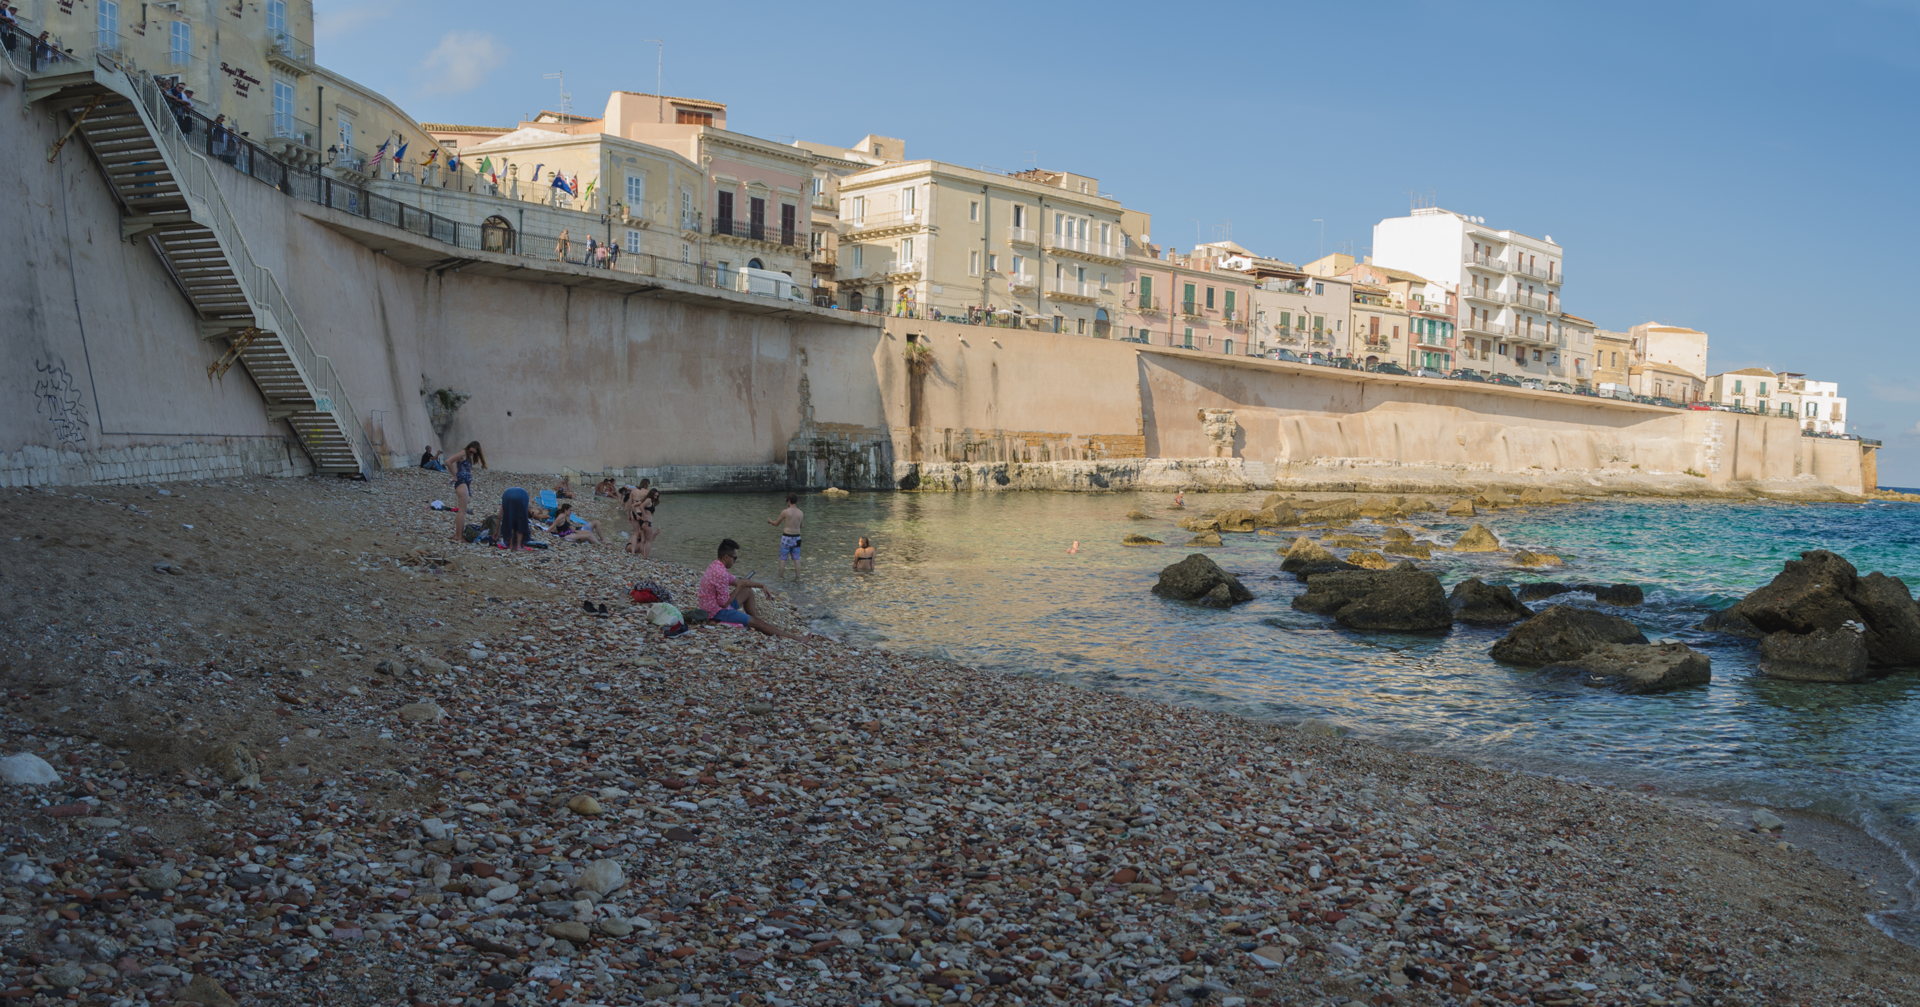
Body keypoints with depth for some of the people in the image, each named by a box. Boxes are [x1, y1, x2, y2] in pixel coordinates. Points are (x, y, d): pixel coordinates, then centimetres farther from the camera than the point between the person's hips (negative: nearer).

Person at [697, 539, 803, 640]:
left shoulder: (716, 567, 6)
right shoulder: (721, 573, -26)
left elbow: (738, 582, 16)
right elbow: (724, 603, -24)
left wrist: (762, 586, 10)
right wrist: (738, 588, -9)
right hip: (718, 612, -10)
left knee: (748, 591, 21)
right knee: (756, 622, -5)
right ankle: (790, 637, 0)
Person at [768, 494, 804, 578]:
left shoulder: (785, 512, -10)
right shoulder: (801, 513, 3)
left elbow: (776, 523, 3)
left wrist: (770, 520, 24)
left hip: (786, 538, -4)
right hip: (796, 538, 4)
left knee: (783, 559, 5)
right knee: (796, 559, 10)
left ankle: (781, 577, 9)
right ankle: (797, 576, 11)